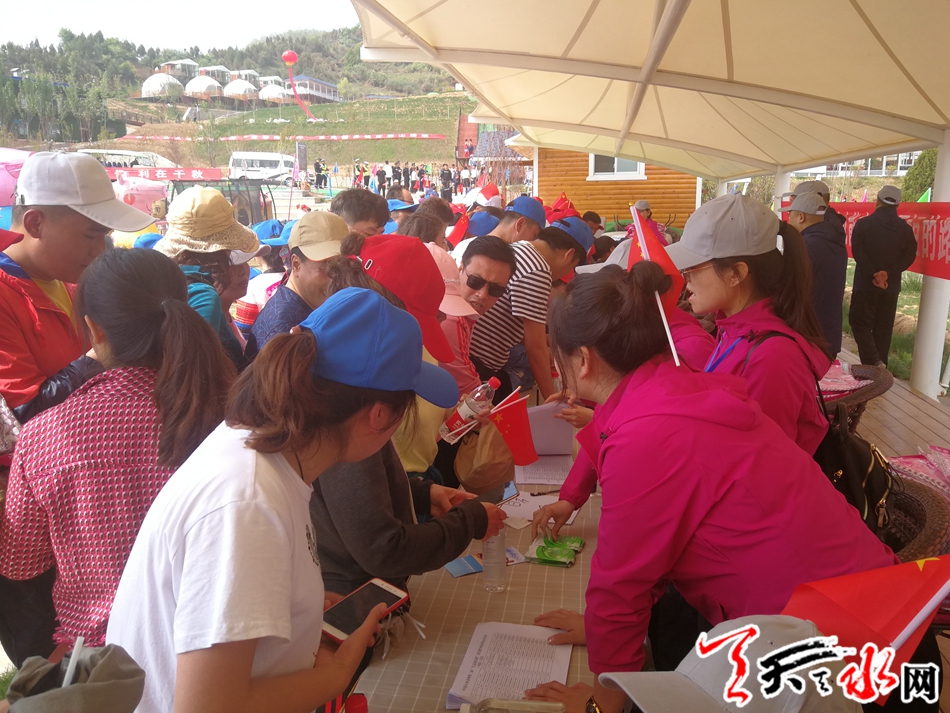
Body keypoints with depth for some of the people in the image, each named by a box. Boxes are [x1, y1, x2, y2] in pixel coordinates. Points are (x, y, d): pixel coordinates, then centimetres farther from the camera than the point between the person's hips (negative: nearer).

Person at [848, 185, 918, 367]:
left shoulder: (863, 224, -4)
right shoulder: (905, 228, 6)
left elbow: (858, 252, -14)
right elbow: (910, 255, -3)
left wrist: (873, 275, -14)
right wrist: (888, 273, -12)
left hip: (865, 284, -3)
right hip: (891, 286, 4)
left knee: (860, 323, 2)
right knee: (883, 328, 10)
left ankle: (873, 363, -15)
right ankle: (880, 367, 12)